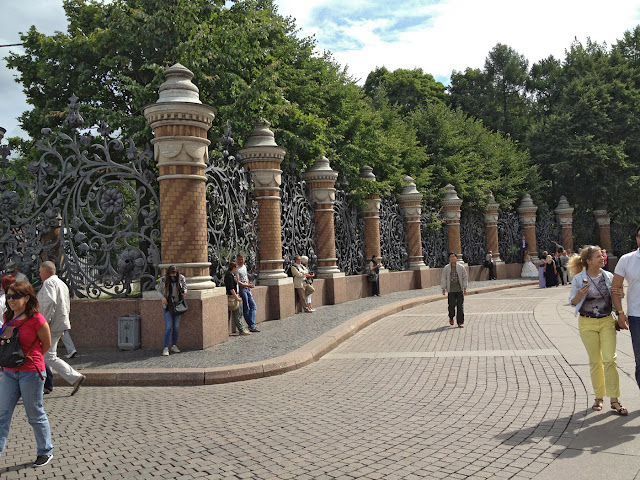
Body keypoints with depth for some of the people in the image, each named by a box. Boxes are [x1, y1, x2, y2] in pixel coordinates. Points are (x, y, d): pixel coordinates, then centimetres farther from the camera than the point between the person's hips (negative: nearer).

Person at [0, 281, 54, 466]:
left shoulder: (36, 319, -15)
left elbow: (46, 344, -3)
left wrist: (29, 358, 3)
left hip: (31, 372, -6)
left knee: (35, 414, 6)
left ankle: (46, 451, 22)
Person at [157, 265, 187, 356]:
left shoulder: (181, 278, -4)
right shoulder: (163, 280, -8)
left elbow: (185, 287, 11)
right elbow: (159, 289, 5)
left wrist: (184, 292, -12)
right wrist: (162, 297, -13)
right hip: (168, 305, -2)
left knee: (176, 327, 6)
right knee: (169, 327, -9)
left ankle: (174, 346, 18)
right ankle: (166, 348, -6)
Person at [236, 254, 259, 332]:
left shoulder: (244, 266, 14)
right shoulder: (237, 269, -13)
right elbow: (238, 282, -20)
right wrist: (248, 285, -29)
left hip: (247, 289, 9)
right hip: (241, 289, -9)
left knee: (253, 305, 5)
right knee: (246, 308, -4)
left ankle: (252, 324, 5)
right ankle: (251, 326, 1)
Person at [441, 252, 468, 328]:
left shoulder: (461, 267, 3)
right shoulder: (446, 268, 3)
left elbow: (465, 277, 7)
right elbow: (443, 278, 4)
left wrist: (465, 288, 1)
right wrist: (443, 289, 0)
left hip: (460, 290, 0)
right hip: (451, 290, 0)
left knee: (460, 306, -2)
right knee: (451, 305, 0)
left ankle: (460, 322, 4)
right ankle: (451, 317, 29)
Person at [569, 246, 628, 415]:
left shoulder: (608, 276, 2)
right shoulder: (579, 279, -6)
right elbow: (573, 301, 1)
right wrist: (580, 294, -20)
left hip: (607, 321, 2)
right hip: (587, 323, -2)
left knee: (610, 359, -6)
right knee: (595, 362, 6)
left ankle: (614, 400, -1)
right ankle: (599, 397, 20)